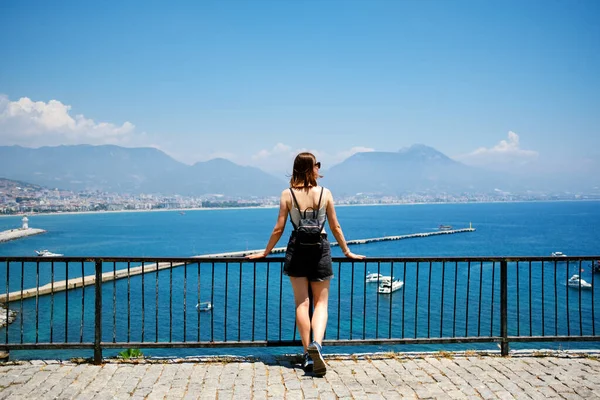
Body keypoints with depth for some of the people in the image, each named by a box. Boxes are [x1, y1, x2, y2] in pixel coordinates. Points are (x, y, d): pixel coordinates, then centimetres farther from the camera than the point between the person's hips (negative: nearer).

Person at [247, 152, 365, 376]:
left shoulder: (288, 194, -4)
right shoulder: (325, 194, -3)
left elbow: (279, 229, -2)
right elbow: (335, 227, 3)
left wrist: (265, 252, 10)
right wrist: (347, 251, 14)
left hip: (297, 249, 0)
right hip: (320, 249, 0)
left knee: (301, 303, 9)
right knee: (321, 302, 8)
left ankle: (308, 354, 11)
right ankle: (317, 344, -16)